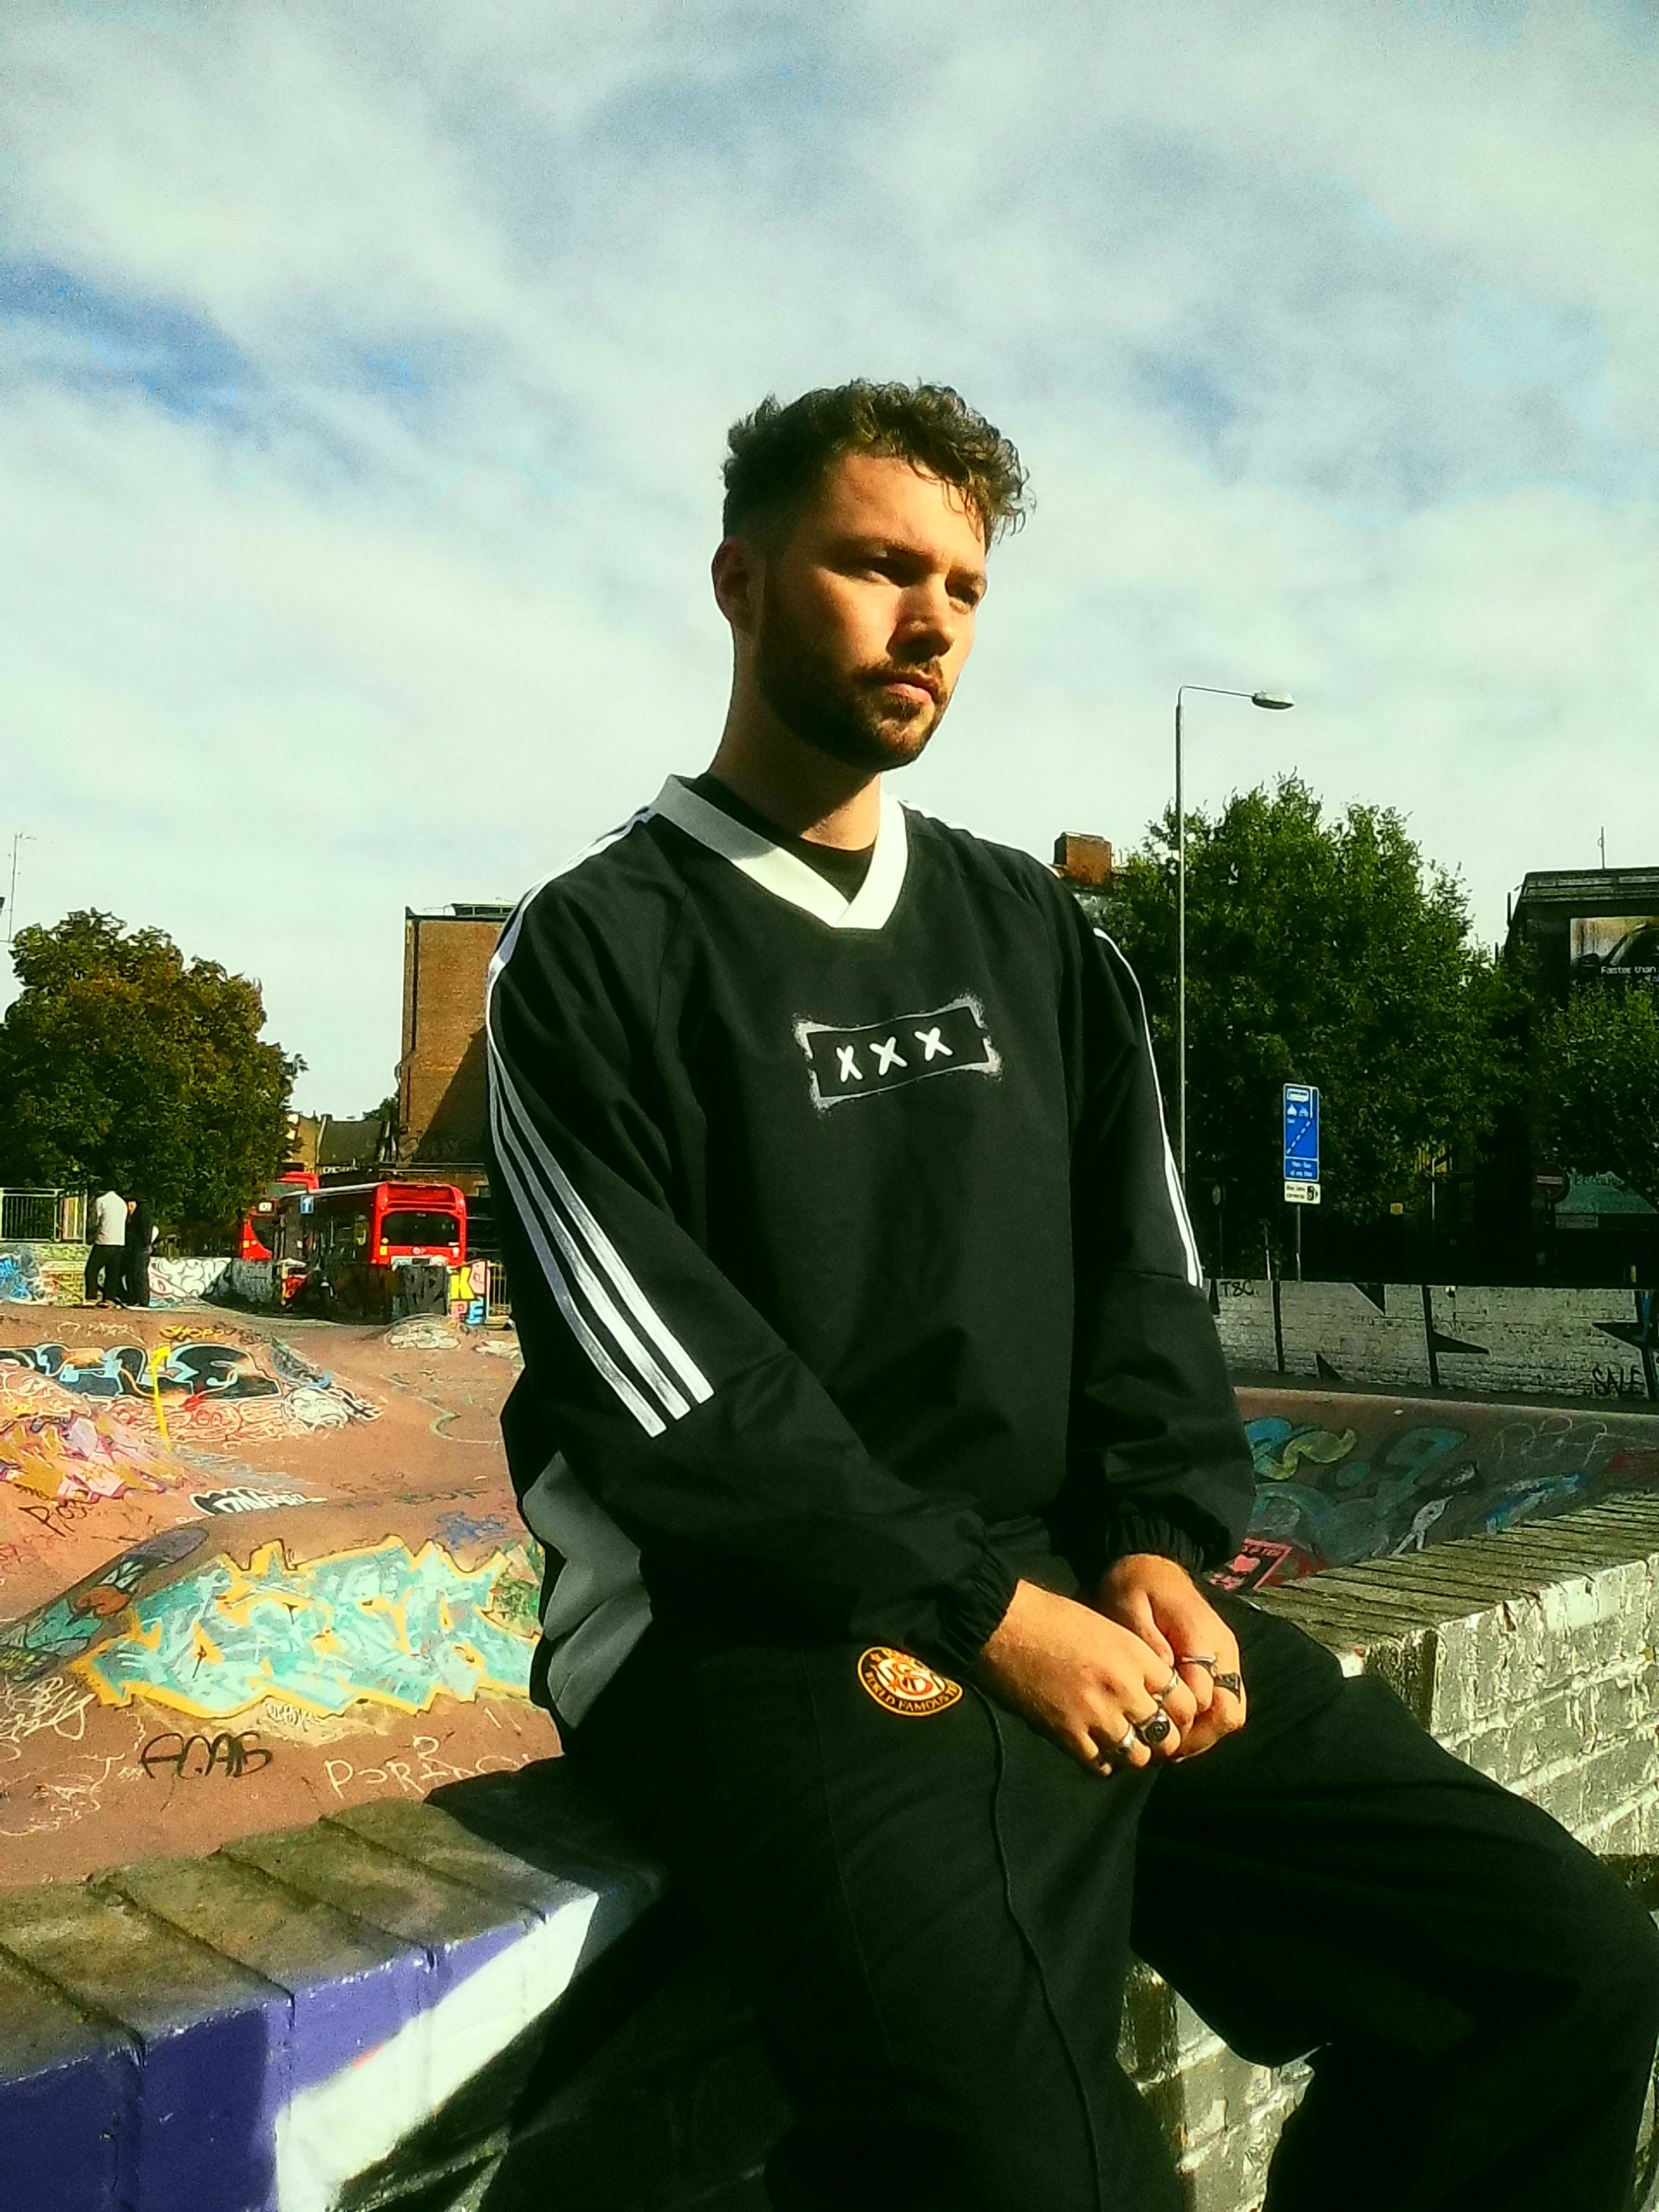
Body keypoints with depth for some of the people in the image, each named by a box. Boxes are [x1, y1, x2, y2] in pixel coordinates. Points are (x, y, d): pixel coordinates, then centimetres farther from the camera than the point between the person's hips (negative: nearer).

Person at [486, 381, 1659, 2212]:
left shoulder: (1039, 937, 15)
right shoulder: (596, 951, -2)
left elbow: (1144, 1287, 11)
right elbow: (673, 1397, -10)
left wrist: (1162, 1547, -6)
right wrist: (994, 1611, -15)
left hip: (1074, 1586, 6)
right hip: (752, 1623, -5)